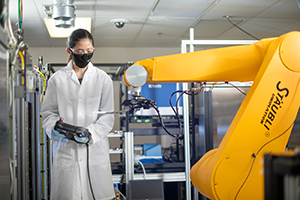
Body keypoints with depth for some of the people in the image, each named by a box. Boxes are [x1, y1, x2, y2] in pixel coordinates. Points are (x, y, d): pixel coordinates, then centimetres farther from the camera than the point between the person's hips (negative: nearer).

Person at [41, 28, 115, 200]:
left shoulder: (103, 79, 5)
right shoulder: (57, 79, 5)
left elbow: (107, 117, 2)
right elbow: (48, 112, 8)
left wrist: (90, 134, -15)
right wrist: (54, 128, -13)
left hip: (96, 148, 0)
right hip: (65, 149, 0)